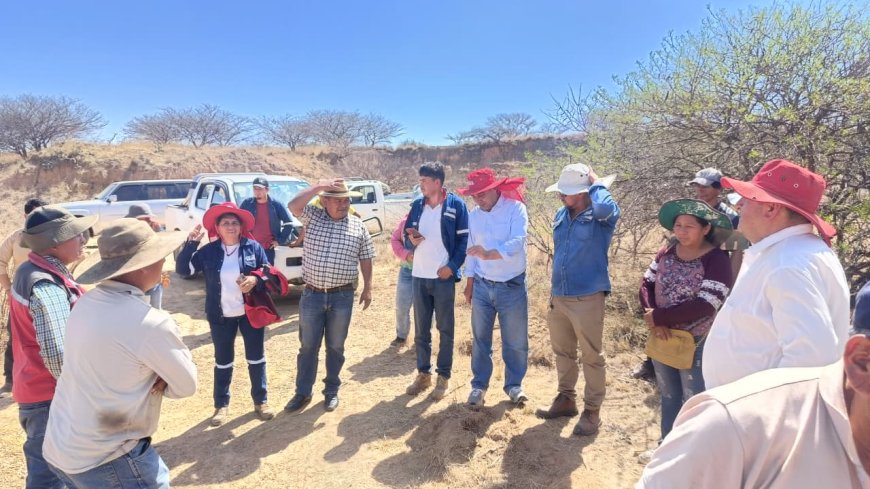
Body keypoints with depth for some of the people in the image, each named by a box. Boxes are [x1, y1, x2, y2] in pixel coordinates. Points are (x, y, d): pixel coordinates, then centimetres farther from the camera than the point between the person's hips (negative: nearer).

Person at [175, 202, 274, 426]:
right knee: (223, 361, 14)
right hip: (221, 316, 1)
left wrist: (256, 280, -24)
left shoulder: (253, 247, -6)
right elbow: (183, 270, -8)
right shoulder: (208, 251, -3)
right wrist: (191, 243, -17)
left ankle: (261, 401, 27)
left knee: (256, 358, 11)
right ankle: (221, 405, 30)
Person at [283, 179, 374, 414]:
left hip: (342, 297, 0)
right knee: (308, 346, 11)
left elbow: (365, 259, 6)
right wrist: (318, 186, -19)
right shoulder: (313, 216, 1)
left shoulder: (358, 226, 2)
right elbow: (293, 206, -19)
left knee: (335, 347, 13)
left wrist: (367, 288, 2)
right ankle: (303, 392, 26)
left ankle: (331, 390, 30)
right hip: (311, 295, 0)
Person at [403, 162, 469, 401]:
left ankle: (443, 377, 18)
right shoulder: (417, 205, 8)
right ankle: (423, 373, 25)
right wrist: (411, 240, -9)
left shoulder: (456, 205, -5)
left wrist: (452, 266, -15)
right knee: (421, 329, 12)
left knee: (445, 329, 6)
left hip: (444, 276, -4)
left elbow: (464, 240, -6)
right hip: (419, 276, 5)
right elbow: (407, 238, 13)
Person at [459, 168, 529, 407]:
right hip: (482, 286, 4)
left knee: (515, 341, 9)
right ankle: (479, 385, 25)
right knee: (481, 339, 11)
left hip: (512, 287, -3)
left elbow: (517, 243, -26)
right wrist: (469, 282, 12)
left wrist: (488, 254, -40)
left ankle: (514, 384, 27)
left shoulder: (516, 209, -12)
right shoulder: (473, 215, 4)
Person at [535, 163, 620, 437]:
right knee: (563, 352, 19)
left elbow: (605, 206, -39)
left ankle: (592, 411, 22)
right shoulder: (561, 215, 8)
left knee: (591, 357, 6)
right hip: (559, 298, 7)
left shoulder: (601, 217, -12)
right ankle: (566, 399, 37)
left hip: (587, 299, -7)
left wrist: (596, 183, -18)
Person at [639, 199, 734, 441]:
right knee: (668, 398, 22)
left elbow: (705, 306, -25)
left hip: (696, 344, -6)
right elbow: (647, 284, -2)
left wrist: (658, 316, -21)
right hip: (662, 339, 6)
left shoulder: (717, 260, -17)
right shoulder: (666, 252, 0)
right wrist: (654, 320, -18)